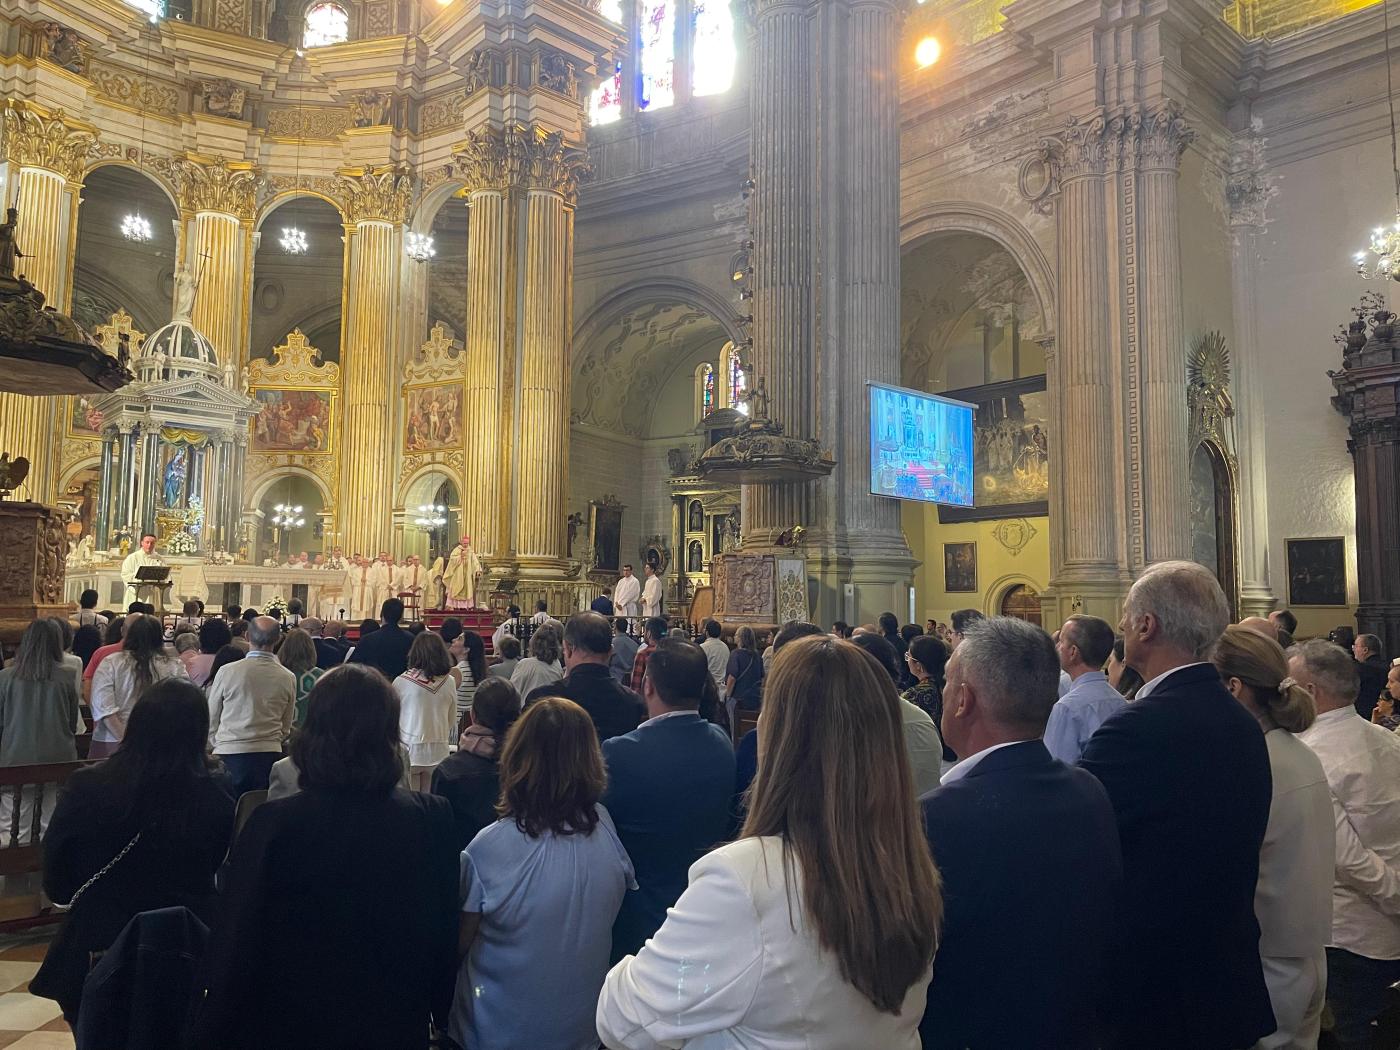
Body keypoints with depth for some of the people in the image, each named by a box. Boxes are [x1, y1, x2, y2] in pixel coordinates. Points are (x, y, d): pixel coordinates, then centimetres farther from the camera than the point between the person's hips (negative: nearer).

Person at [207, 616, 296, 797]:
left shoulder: (227, 672, -6)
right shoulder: (288, 678, 0)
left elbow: (210, 719, 6)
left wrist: (215, 745, 21)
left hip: (229, 755, -2)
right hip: (270, 755, 2)